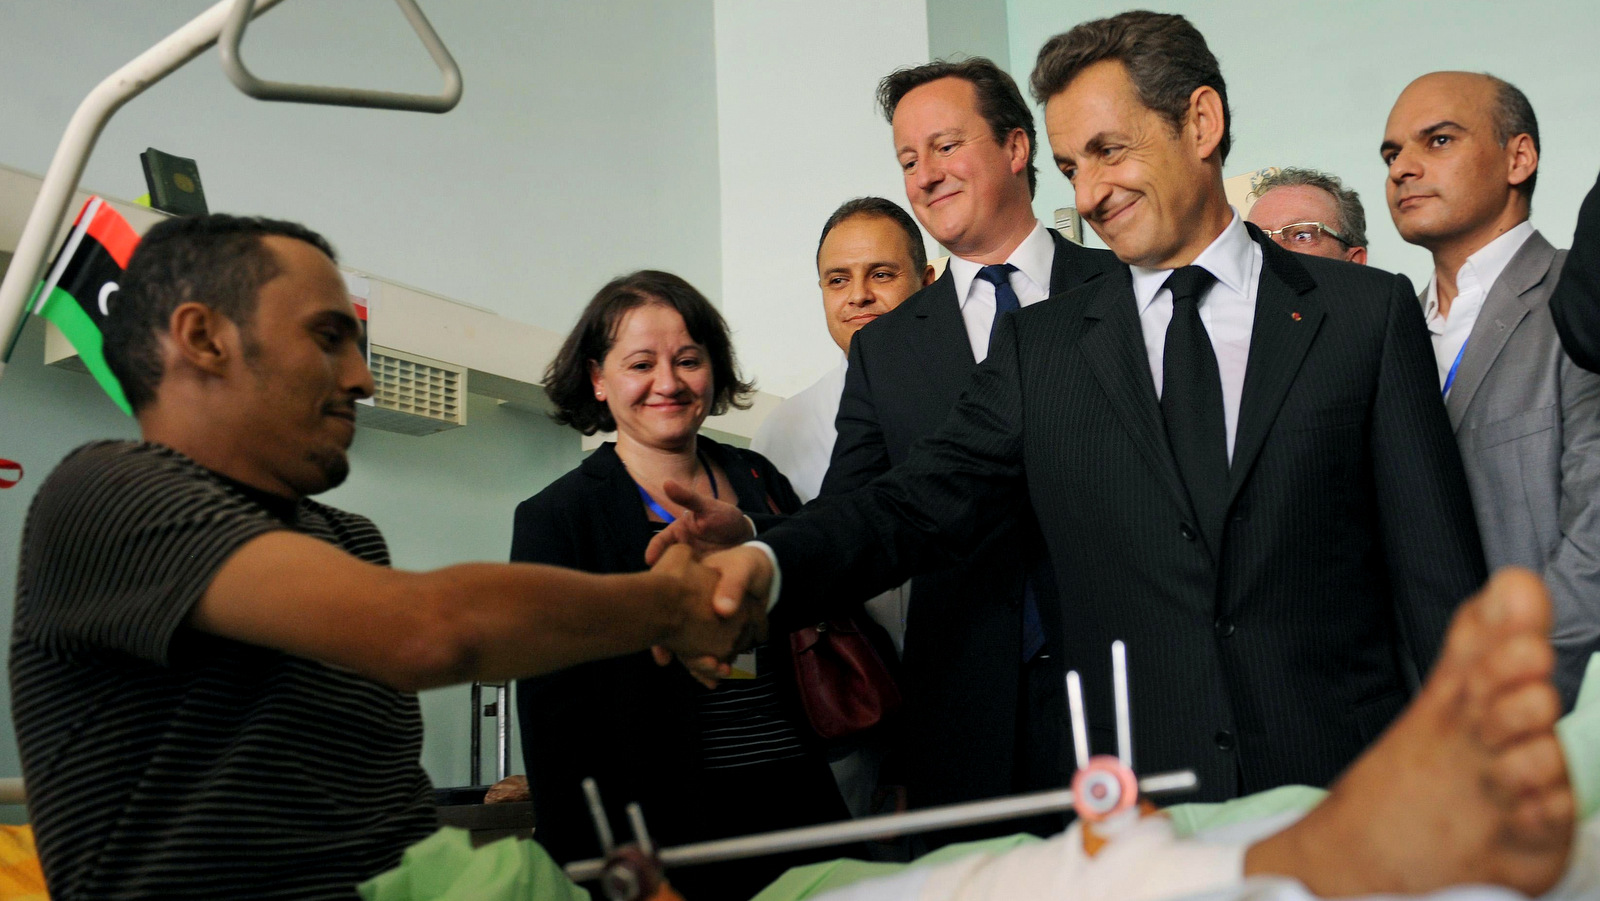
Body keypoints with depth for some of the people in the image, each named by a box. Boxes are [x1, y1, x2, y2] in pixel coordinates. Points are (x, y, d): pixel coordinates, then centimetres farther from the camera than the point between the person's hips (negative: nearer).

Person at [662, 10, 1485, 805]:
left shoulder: (1369, 312, 2)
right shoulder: (1040, 347, 6)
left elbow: (1438, 574, 0)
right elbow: (923, 501, -4)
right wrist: (767, 561, -22)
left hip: (1344, 788, 0)